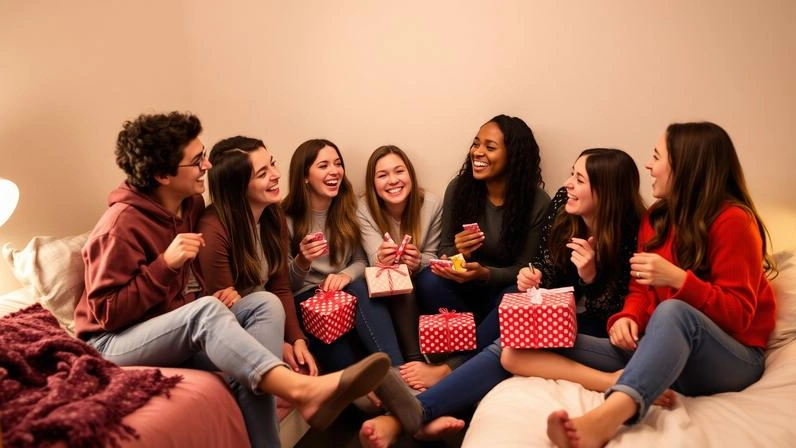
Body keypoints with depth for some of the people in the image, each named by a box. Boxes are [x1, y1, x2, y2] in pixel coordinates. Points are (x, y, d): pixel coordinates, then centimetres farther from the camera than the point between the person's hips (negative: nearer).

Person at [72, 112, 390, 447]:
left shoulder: (191, 204, 4)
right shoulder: (122, 225, -18)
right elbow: (105, 313, -20)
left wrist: (222, 293, -5)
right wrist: (165, 264, -27)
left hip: (182, 333, 7)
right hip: (114, 343, -7)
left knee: (265, 305, -16)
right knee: (206, 310, -35)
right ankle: (301, 390, -51)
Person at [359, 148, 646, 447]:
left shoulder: (630, 234, -19)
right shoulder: (562, 203, -5)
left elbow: (613, 315, -14)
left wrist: (591, 277, -30)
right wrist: (532, 276, -13)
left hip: (592, 328, -6)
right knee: (507, 347, -27)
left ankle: (419, 412, -45)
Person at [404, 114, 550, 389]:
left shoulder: (538, 202, -12)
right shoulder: (459, 188, -6)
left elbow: (525, 269, -9)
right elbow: (445, 250, 1)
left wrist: (484, 274, -30)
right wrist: (458, 252, -24)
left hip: (502, 290, -2)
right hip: (463, 292, 2)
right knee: (429, 280, -30)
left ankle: (450, 369, -31)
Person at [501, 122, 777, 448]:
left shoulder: (732, 220, -9)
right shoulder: (655, 218, 11)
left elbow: (739, 315, -11)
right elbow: (640, 290, 11)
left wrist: (678, 279, -25)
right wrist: (627, 318, -12)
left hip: (730, 360, -5)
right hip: (664, 347, 5)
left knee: (672, 311, -43)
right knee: (519, 353, -12)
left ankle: (600, 421, -63)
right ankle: (629, 384, -35)